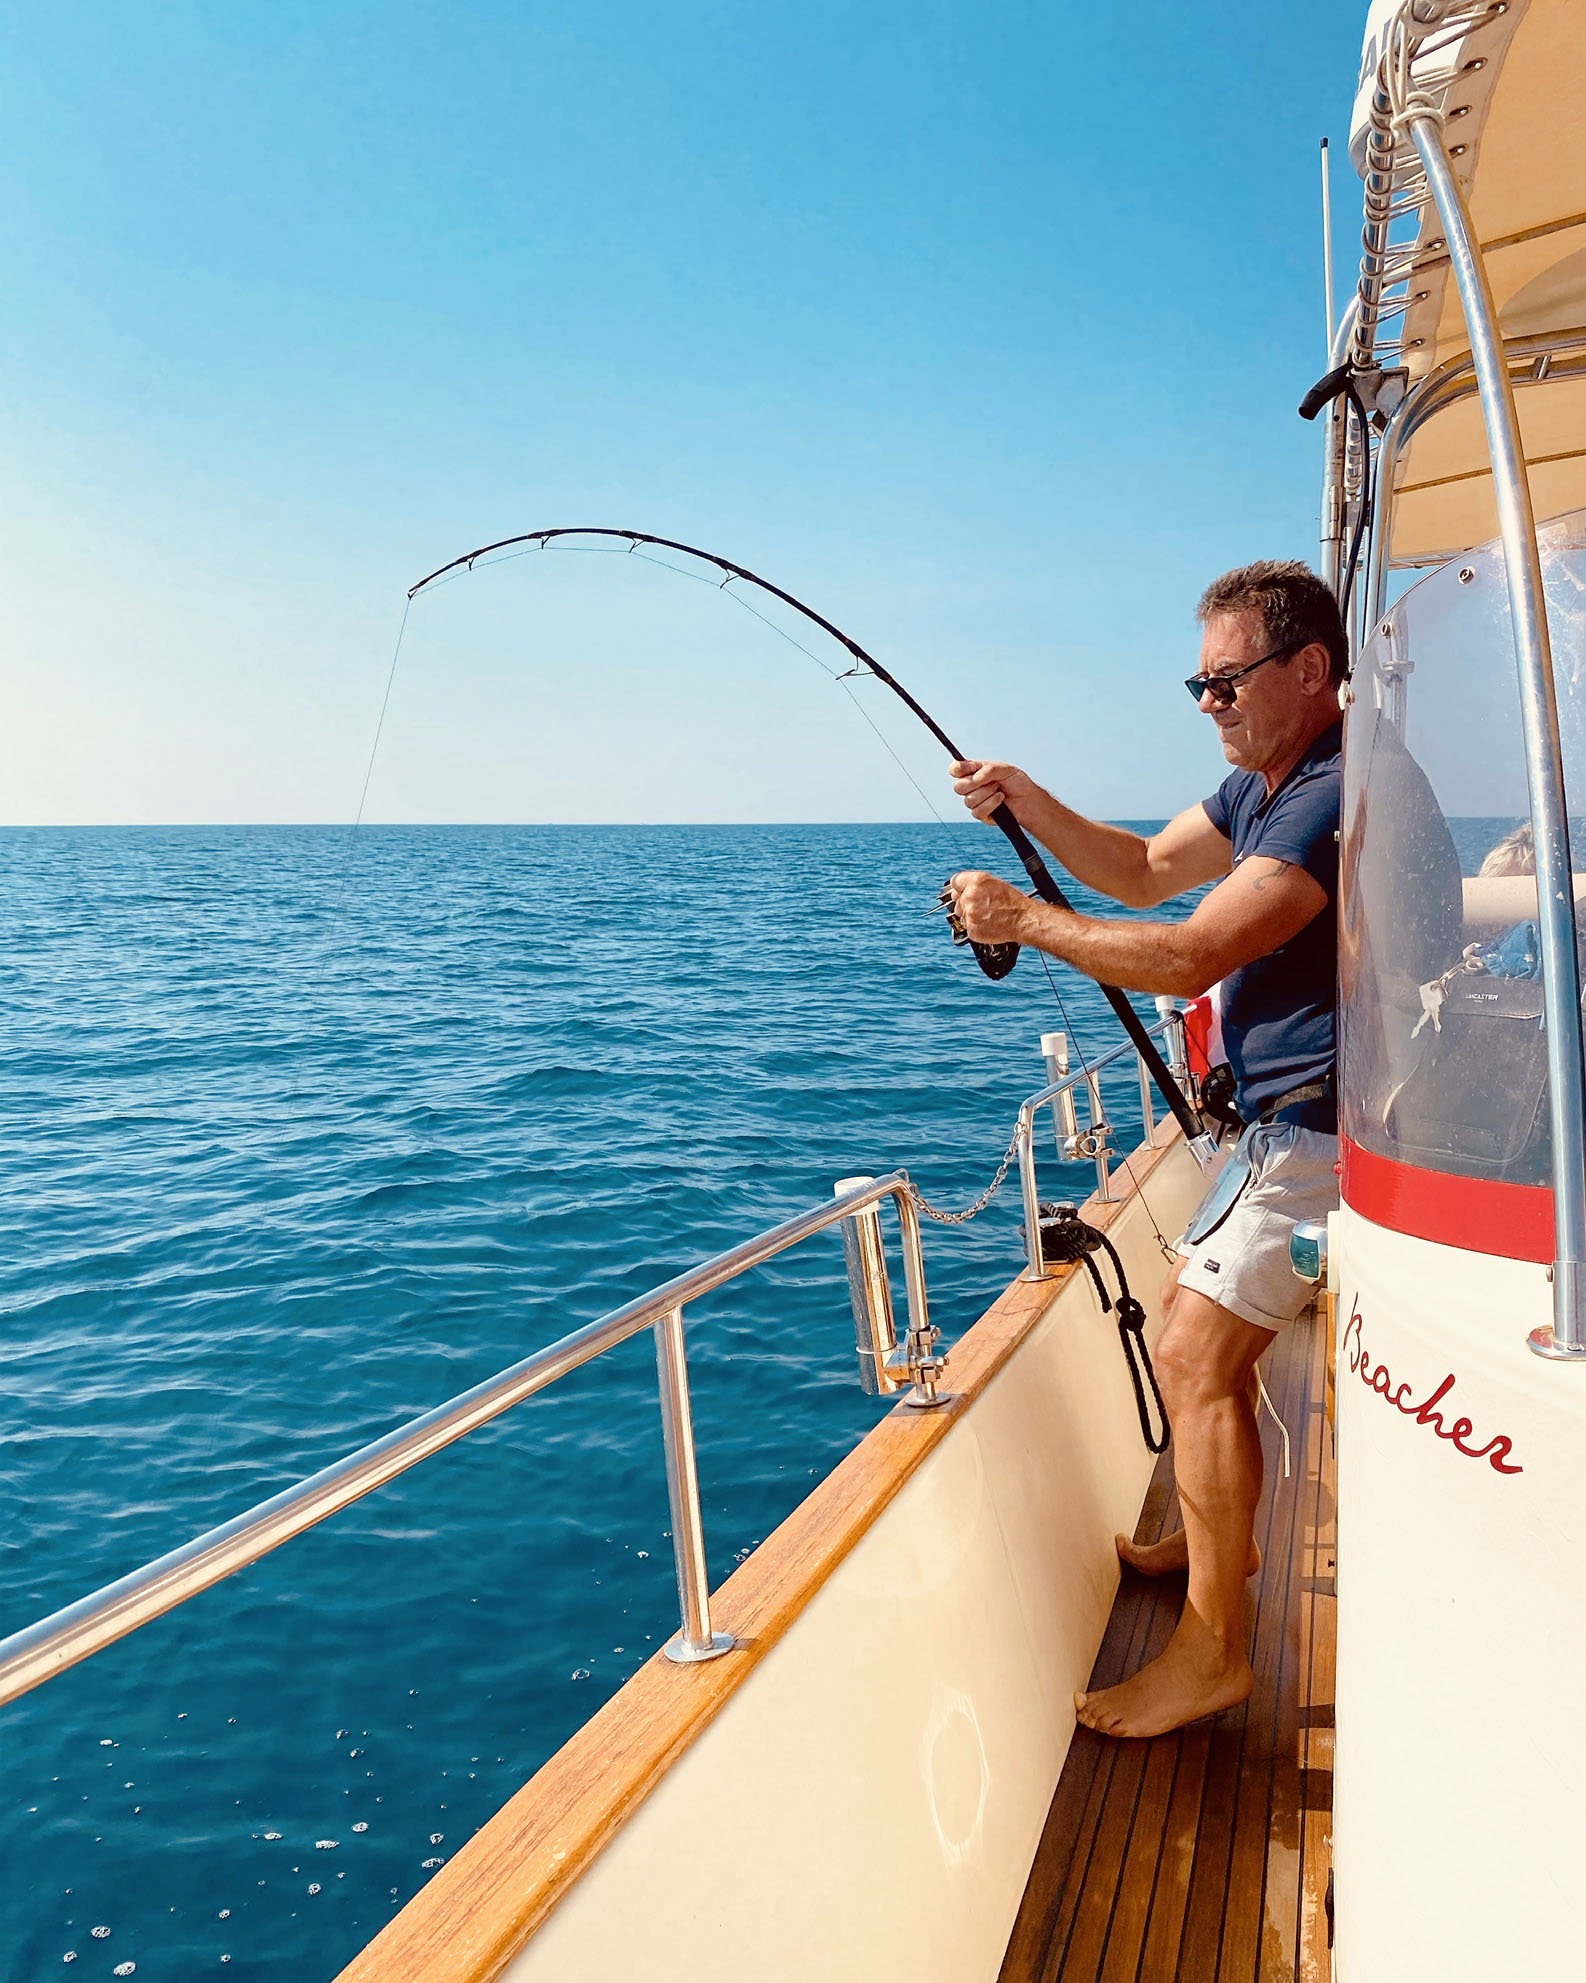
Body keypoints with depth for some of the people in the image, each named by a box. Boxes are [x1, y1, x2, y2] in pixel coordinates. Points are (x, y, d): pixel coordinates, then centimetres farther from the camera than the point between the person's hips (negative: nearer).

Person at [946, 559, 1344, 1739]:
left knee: (1196, 1353, -13)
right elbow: (1149, 871, 18)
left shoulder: (1337, 796, -23)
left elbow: (1192, 957, -29)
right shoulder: (1261, 784, 11)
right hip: (1287, 1121, 11)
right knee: (1202, 1313, 20)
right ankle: (1225, 1539, 38)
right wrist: (1028, 805, 3)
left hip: (1322, 1130, -11)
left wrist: (1023, 918, -19)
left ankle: (1213, 1650, -3)